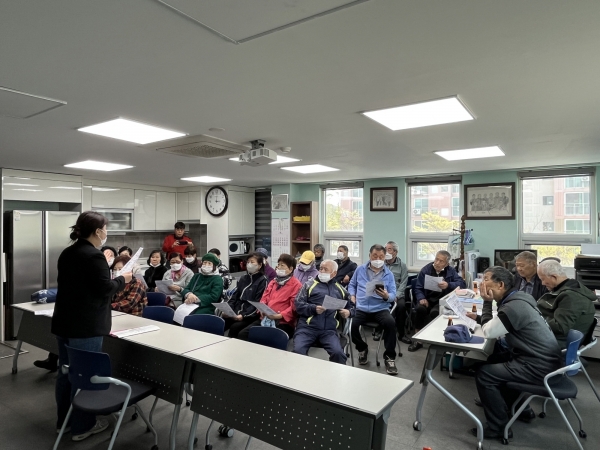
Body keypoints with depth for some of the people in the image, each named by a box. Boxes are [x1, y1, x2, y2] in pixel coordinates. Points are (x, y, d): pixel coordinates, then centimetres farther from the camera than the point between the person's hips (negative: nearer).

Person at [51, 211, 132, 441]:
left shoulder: (67, 253, 10)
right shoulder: (94, 256, -20)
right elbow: (105, 289, -19)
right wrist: (122, 280, -2)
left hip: (64, 321, 9)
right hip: (85, 325, -9)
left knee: (66, 370, 19)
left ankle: (63, 420, 33)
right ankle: (82, 426, 15)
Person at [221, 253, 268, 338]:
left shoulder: (262, 281, -2)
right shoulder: (243, 279, 19)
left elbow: (258, 303, -10)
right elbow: (235, 297, 17)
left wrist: (244, 315, -19)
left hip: (250, 316, -5)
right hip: (235, 313, 6)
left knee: (234, 327, -30)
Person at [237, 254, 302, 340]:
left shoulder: (296, 285, -1)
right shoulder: (272, 282, 24)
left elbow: (294, 307, -9)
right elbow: (264, 299, 20)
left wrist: (280, 316, -20)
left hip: (283, 322, -7)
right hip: (265, 319, 7)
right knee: (242, 334, -9)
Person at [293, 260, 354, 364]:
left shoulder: (340, 289, 19)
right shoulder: (309, 285, 12)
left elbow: (351, 306, 28)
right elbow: (298, 304, 3)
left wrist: (348, 312, 5)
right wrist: (313, 308, -13)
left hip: (329, 330, 1)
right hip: (307, 327, -1)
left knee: (338, 353, -24)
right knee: (298, 351, -26)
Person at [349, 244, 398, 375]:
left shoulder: (389, 274, 8)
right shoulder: (360, 270, 13)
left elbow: (393, 295, 2)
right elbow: (352, 285, 21)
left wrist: (386, 296, -21)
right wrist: (352, 295, 2)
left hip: (380, 308, -1)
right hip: (361, 308, 1)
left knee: (390, 323, -32)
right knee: (351, 324, -27)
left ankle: (389, 357, -10)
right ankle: (362, 348, 6)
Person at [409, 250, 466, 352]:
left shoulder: (450, 271, 6)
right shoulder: (426, 270, 5)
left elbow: (462, 283, -6)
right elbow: (418, 288, 4)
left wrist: (448, 285, -23)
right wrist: (421, 298, -16)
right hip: (428, 299, 1)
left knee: (434, 312, -33)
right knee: (420, 309, -31)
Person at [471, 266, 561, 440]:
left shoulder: (513, 306, -25)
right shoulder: (518, 296, 5)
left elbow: (488, 332, -16)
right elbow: (494, 325, 15)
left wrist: (487, 303, -13)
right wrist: (482, 317, 1)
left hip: (538, 368, -10)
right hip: (541, 359, 10)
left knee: (484, 374, -13)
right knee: (494, 360, 22)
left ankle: (498, 427, 0)